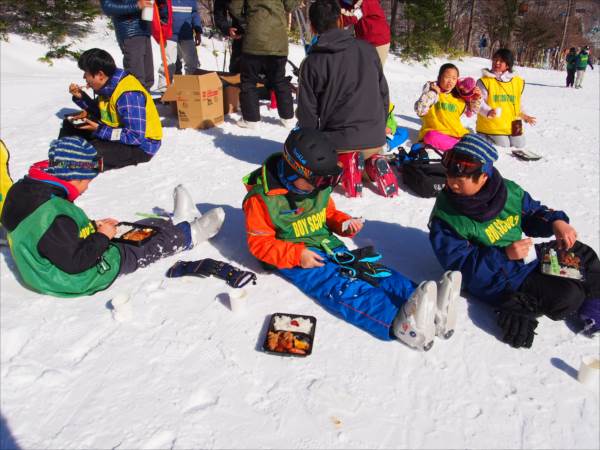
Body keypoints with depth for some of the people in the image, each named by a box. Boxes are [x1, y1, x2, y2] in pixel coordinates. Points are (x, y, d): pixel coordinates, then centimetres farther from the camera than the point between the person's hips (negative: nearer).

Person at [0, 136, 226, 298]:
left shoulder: (28, 189, -3)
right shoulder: (53, 216, -35)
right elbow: (75, 262, -31)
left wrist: (92, 227, 2)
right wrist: (101, 237, -18)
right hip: (74, 279, -9)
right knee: (146, 247, 0)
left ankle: (176, 223, 34)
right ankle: (190, 234, 20)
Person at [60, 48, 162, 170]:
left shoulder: (128, 95, -27)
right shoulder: (107, 86, 1)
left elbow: (135, 137, -29)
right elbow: (100, 111, 20)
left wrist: (99, 130, -23)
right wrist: (80, 97, 3)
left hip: (141, 145, -10)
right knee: (70, 124, 13)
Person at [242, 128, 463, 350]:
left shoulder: (318, 187, 7)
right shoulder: (262, 198, -12)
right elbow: (259, 243, -11)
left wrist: (345, 224, -2)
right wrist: (297, 254, -25)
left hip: (326, 245, 6)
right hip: (292, 257, -6)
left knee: (372, 269, -19)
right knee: (338, 286, -33)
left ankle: (430, 308, -39)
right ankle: (396, 320, -58)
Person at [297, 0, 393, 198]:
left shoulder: (312, 63, -8)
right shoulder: (368, 50, 2)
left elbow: (307, 114, -5)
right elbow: (384, 94, 10)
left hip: (337, 141, -4)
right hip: (375, 140, 4)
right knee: (366, 154, 37)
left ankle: (345, 163, -8)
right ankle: (373, 163, -1)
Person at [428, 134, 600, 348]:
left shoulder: (507, 190, -7)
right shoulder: (445, 217, -23)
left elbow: (533, 212, 9)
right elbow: (458, 262, -23)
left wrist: (556, 221, -13)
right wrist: (505, 255, -31)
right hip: (500, 279, -7)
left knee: (582, 253, 16)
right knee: (568, 296, -23)